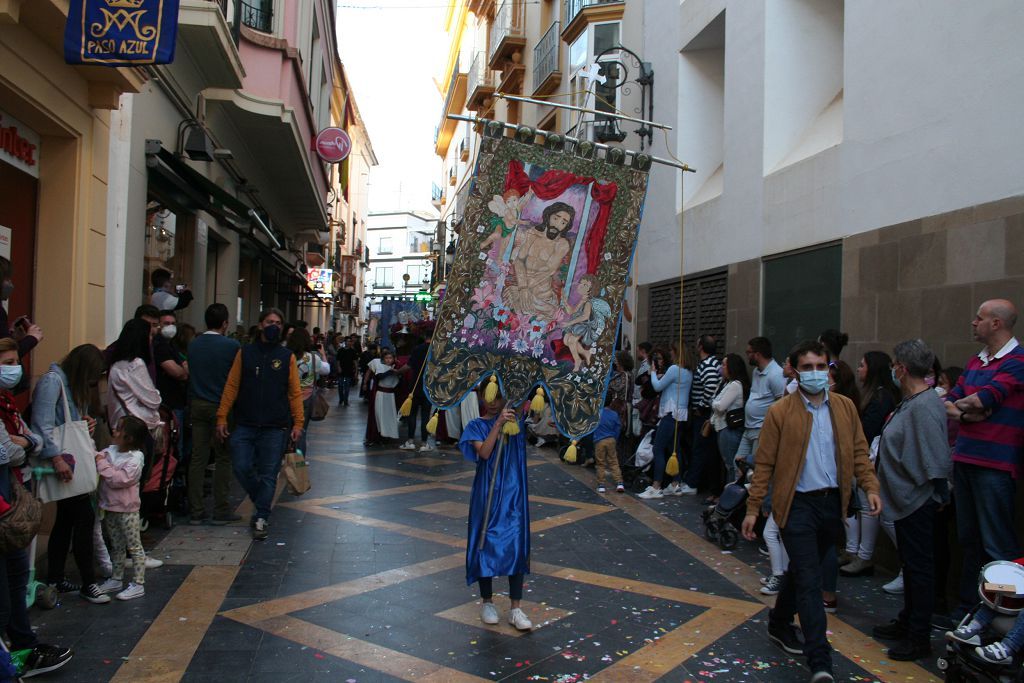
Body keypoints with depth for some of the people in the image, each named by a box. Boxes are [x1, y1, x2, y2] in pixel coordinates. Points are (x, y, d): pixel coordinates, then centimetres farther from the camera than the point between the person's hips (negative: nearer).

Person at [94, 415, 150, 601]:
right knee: (116, 546, 20)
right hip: (110, 508, 8)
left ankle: (138, 584, 6)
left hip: (127, 510, -7)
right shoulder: (110, 451, 4)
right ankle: (116, 580, 32)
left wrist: (102, 464, -20)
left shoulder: (135, 458, -18)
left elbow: (120, 479, -25)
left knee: (134, 546, 1)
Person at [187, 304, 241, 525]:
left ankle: (196, 511, 11)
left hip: (197, 405, 5)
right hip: (221, 406, -4)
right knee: (223, 459, 4)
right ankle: (221, 511, 7)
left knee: (198, 458, 7)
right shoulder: (232, 346, -9)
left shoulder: (193, 345, 5)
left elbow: (187, 374, 13)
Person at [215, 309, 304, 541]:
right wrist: (222, 417, -2)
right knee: (242, 468, -2)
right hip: (245, 424, 1)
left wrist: (298, 422, -7)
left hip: (275, 427, -1)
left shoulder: (287, 356, 5)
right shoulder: (245, 353, 7)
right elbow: (231, 386, 5)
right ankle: (261, 501, 24)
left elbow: (295, 392, 2)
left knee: (268, 474, 2)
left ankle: (261, 518, 12)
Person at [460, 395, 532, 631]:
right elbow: (484, 452, -17)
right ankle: (487, 602, 22)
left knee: (516, 545, 0)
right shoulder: (477, 426, -1)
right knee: (487, 544, 5)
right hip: (488, 494, -1)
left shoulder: (515, 419, 5)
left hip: (513, 493, 1)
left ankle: (516, 608, 8)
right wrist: (498, 424, -22)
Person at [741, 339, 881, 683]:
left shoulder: (845, 407, 6)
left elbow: (859, 451, 11)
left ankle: (780, 624, 40)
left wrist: (870, 487, -4)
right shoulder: (780, 412, -7)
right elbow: (764, 463, -4)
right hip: (798, 503, -4)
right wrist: (753, 508, -5)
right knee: (809, 581, -7)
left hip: (833, 503, 4)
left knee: (802, 571, 18)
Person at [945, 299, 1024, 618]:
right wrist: (966, 412, -10)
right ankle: (969, 604, 28)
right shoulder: (974, 362, 15)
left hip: (995, 464, -8)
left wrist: (958, 405, -2)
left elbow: (985, 399, -19)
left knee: (997, 544, -3)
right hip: (965, 459, 8)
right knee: (969, 538, 17)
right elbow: (949, 401, 9)